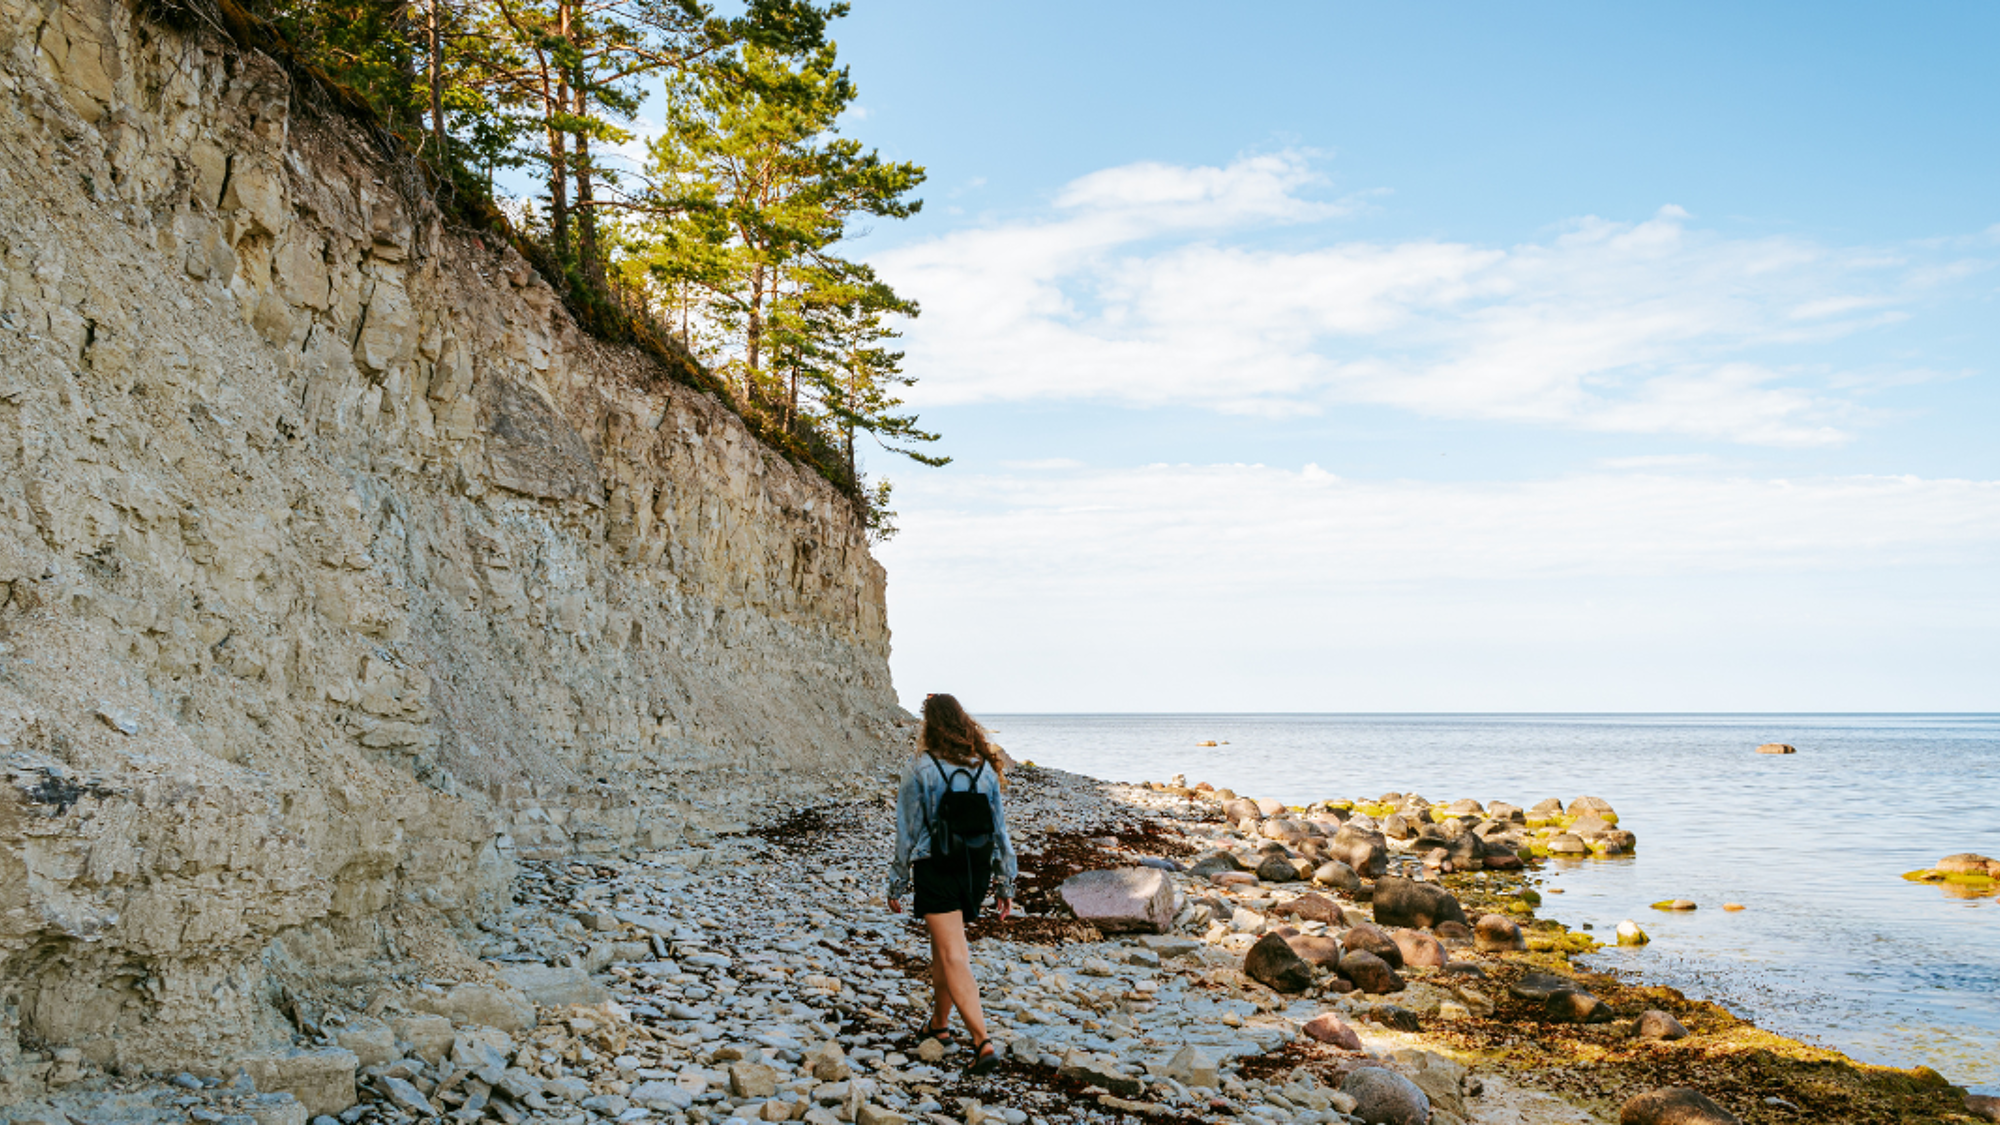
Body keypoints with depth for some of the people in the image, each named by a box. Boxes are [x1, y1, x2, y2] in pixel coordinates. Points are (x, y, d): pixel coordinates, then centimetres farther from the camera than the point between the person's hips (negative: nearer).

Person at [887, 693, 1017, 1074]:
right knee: (943, 945, 24)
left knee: (954, 958, -6)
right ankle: (940, 1024, 37)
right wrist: (1005, 884, 12)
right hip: (976, 871, 5)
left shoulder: (921, 768, -10)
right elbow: (1000, 828, 5)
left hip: (936, 871, -5)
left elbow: (908, 830, -7)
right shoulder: (984, 767, 2)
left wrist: (897, 884, 2)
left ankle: (982, 1041, -18)